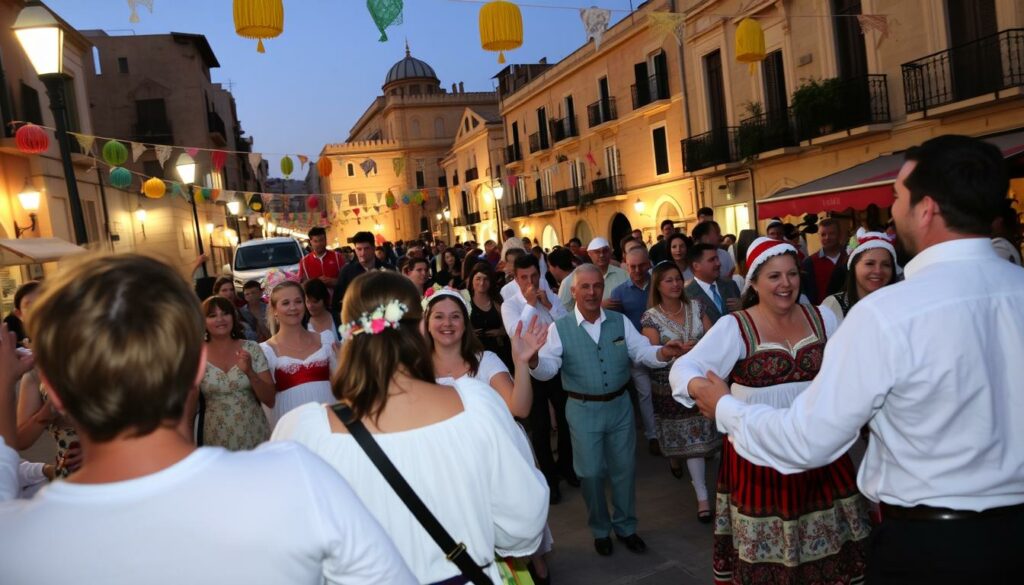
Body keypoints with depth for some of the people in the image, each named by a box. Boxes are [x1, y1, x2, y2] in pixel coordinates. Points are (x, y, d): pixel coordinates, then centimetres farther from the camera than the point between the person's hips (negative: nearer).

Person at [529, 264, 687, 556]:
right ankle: (600, 530, 35)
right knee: (591, 473, 11)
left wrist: (663, 353, -29)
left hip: (620, 406, 3)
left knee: (624, 469, 16)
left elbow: (641, 351, -7)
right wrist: (533, 360, -42)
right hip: (583, 411, -2)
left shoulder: (620, 321, -1)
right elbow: (548, 369, -18)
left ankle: (626, 526, 38)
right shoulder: (559, 328, -10)